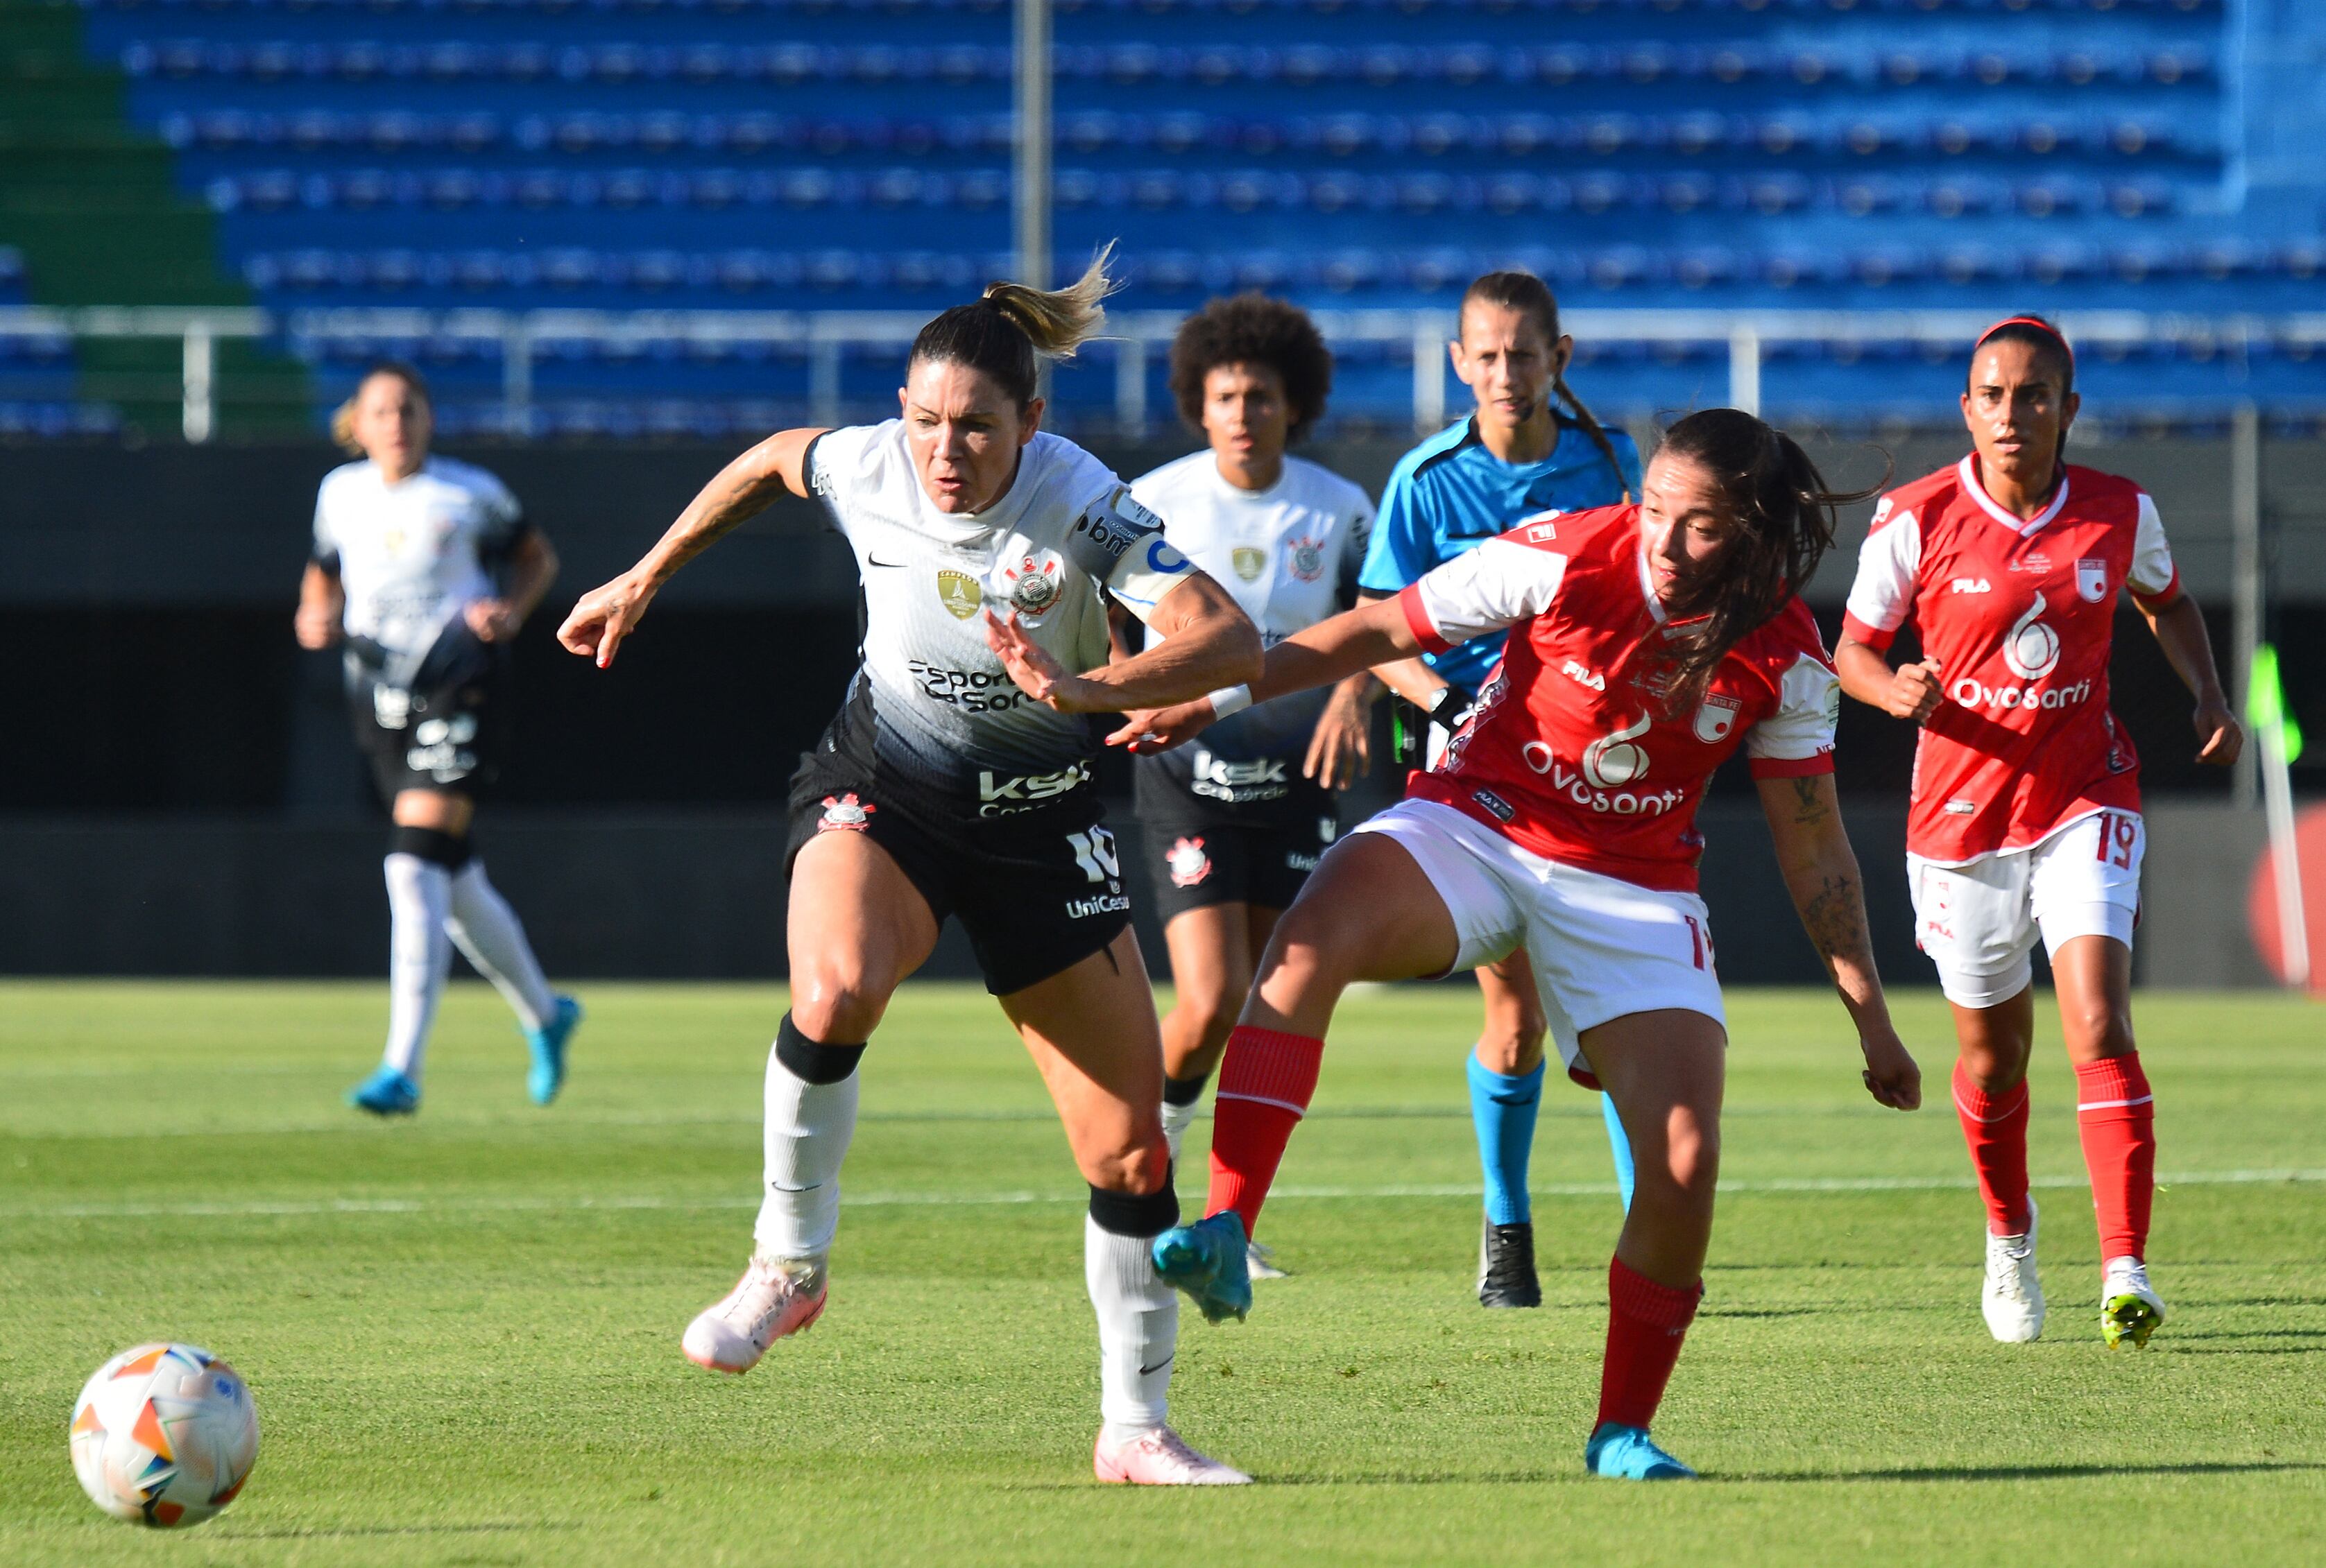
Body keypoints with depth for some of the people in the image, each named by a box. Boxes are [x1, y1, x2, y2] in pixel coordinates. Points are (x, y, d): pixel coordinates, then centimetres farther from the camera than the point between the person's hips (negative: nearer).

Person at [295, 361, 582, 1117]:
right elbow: (324, 573, 24)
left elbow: (537, 557, 13)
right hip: (379, 698, 5)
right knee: (455, 883, 11)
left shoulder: (470, 494, 0)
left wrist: (512, 611, -6)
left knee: (417, 868, -18)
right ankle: (543, 1013, 37)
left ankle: (402, 1068, -23)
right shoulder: (340, 494, 10)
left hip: (460, 681, -5)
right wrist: (316, 616, 2)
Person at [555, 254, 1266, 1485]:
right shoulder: (865, 468, -14)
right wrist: (644, 581, 18)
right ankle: (788, 1265, -15)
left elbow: (1230, 643, -32)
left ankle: (1135, 1429, 14)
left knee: (1130, 1148, -2)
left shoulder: (1082, 506, -22)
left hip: (1041, 823, 0)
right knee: (836, 990, -35)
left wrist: (1092, 689, -47)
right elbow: (770, 463, 11)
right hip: (881, 788, 0)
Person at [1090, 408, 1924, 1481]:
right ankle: (1223, 1239, -39)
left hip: (1635, 888, 2)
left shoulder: (1785, 658, -8)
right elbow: (1383, 630, -4)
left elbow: (1814, 849, 3)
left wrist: (1870, 1018, 3)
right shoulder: (1564, 559, -14)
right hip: (1473, 826, -2)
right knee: (1314, 933, -34)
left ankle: (1622, 1432, 7)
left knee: (1685, 1162, -13)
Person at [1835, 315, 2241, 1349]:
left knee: (2098, 1022, -20)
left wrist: (2210, 699, 1)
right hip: (1960, 813, 0)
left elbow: (2165, 601, 17)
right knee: (1992, 1057, 12)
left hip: (2084, 800, 0)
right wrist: (1896, 690, -23)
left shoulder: (2121, 514, -3)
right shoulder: (1917, 520, -9)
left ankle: (2124, 1269, -23)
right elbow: (1853, 651, 0)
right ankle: (2010, 1236, 40)